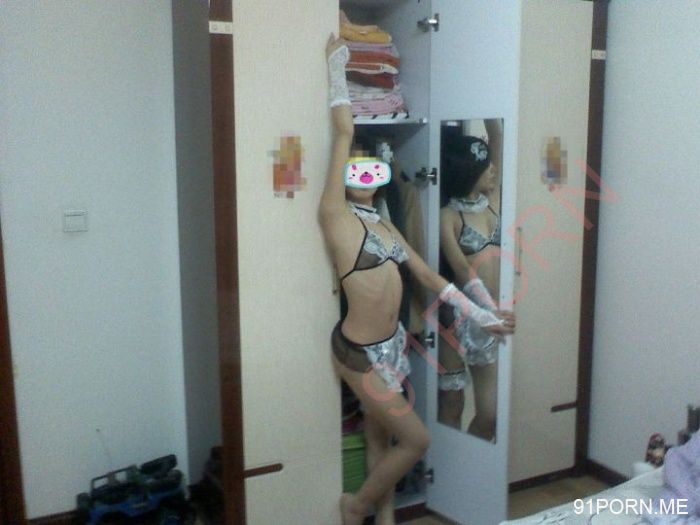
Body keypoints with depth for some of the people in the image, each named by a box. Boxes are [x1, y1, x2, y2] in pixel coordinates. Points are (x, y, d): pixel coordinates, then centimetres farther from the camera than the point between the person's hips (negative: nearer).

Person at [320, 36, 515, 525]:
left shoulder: (384, 225, 10)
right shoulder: (336, 213, -12)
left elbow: (426, 273, 15)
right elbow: (345, 131, -14)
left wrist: (479, 314, 15)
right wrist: (336, 67, -5)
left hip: (392, 342, 7)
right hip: (360, 351, -7)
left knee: (382, 436, 18)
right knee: (416, 439, -1)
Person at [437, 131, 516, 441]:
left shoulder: (493, 202, 7)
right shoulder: (448, 216, -10)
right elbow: (463, 271, -20)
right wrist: (492, 311, -29)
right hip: (458, 319, -5)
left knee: (491, 412, 8)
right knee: (451, 405, 7)